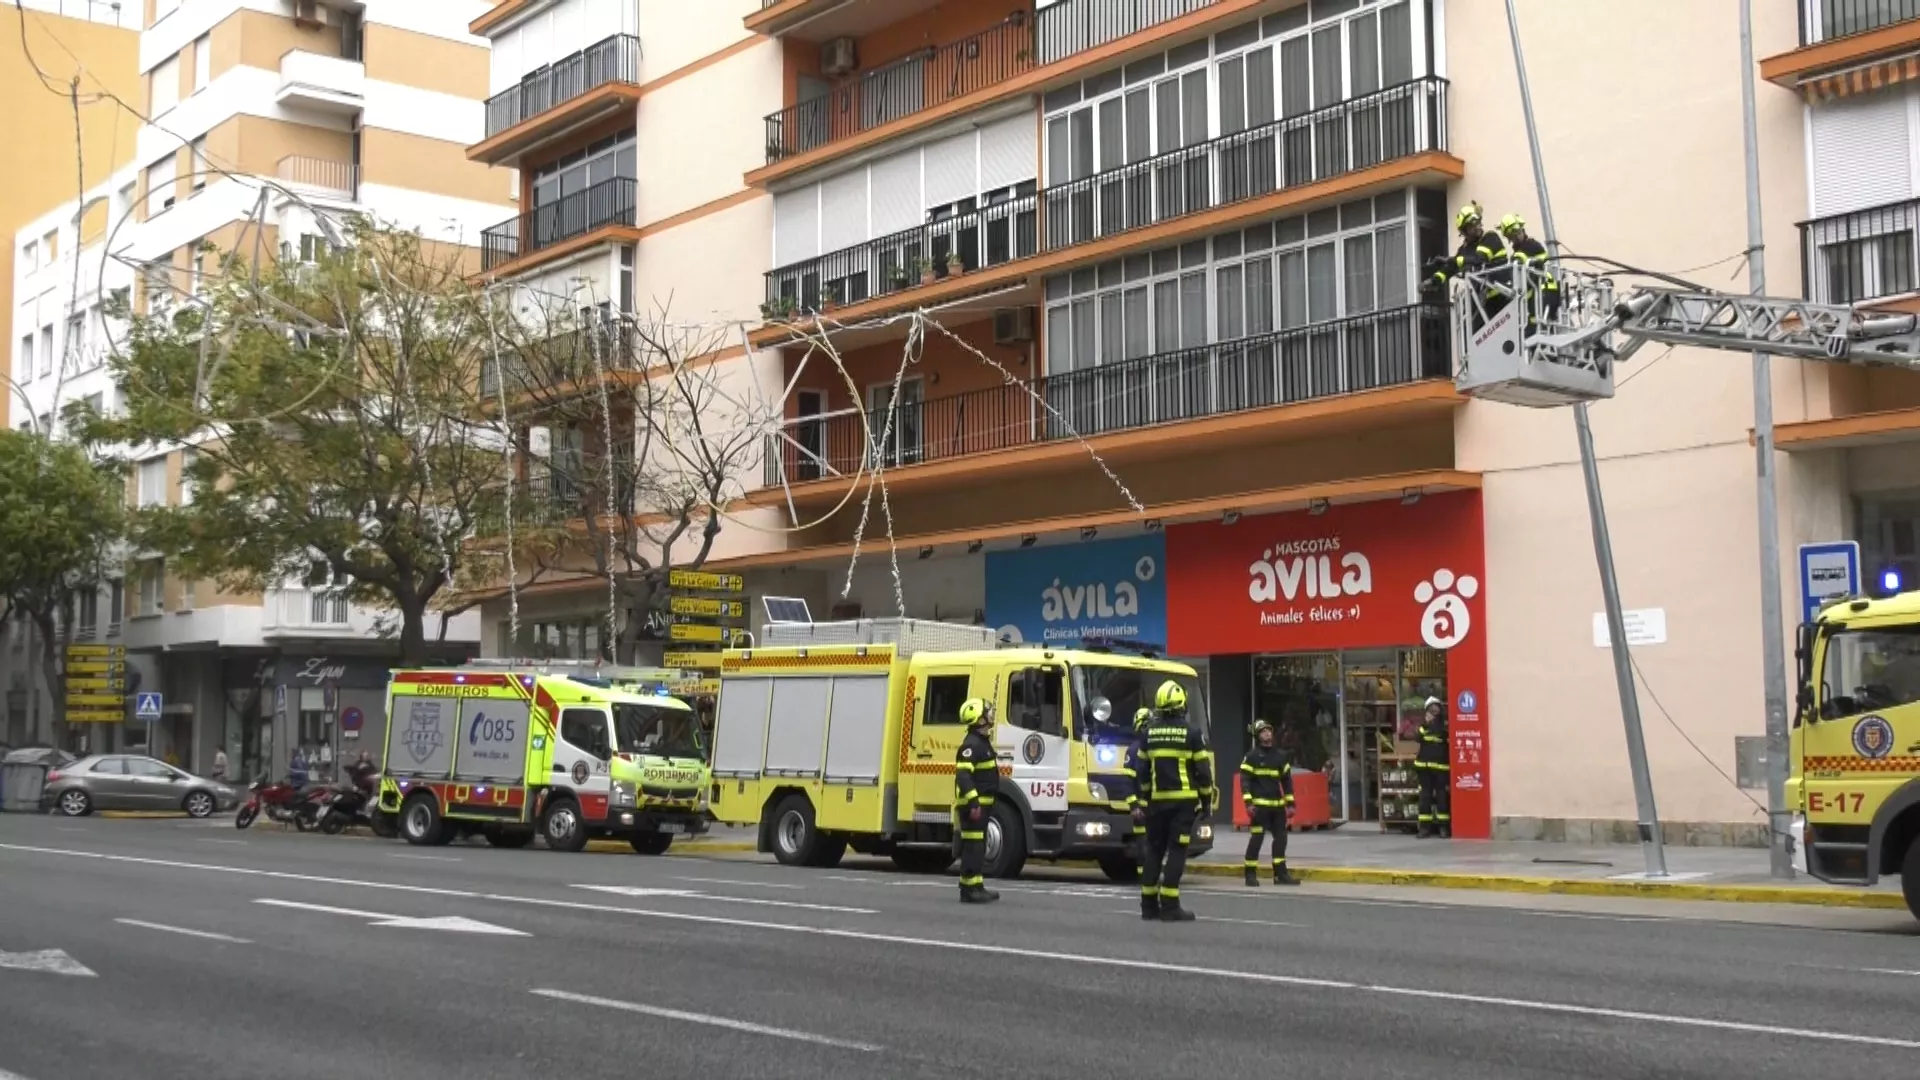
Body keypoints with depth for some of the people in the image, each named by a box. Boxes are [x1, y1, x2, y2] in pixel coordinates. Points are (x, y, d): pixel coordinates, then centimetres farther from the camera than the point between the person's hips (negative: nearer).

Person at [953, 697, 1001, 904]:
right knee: (973, 846, -9)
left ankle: (976, 886, 19)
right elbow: (963, 775, -24)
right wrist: (973, 801, -29)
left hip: (981, 804, 11)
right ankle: (969, 889, -9)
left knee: (978, 847, 13)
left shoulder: (983, 742, 18)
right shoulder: (972, 744, -16)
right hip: (973, 805, -11)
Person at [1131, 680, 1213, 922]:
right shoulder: (1191, 732, -5)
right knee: (1176, 851, -4)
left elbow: (1141, 770, 10)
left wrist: (1143, 801, 17)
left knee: (1154, 850, 11)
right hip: (1183, 800, -4)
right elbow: (1203, 769, -5)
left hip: (1157, 800, 4)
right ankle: (1169, 906, -8)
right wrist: (1206, 801, 4)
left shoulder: (1150, 732, 7)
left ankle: (1149, 905, 12)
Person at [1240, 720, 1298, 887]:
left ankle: (1280, 874, 14)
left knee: (1281, 837, 6)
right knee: (1256, 838, -7)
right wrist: (1248, 803, -16)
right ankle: (1250, 874, 0)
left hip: (1278, 805, 6)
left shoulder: (1281, 755, 12)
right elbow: (1244, 780, -7)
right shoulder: (1252, 756, -3)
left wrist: (1290, 804, 11)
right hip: (1260, 805, -6)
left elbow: (1287, 780, 16)